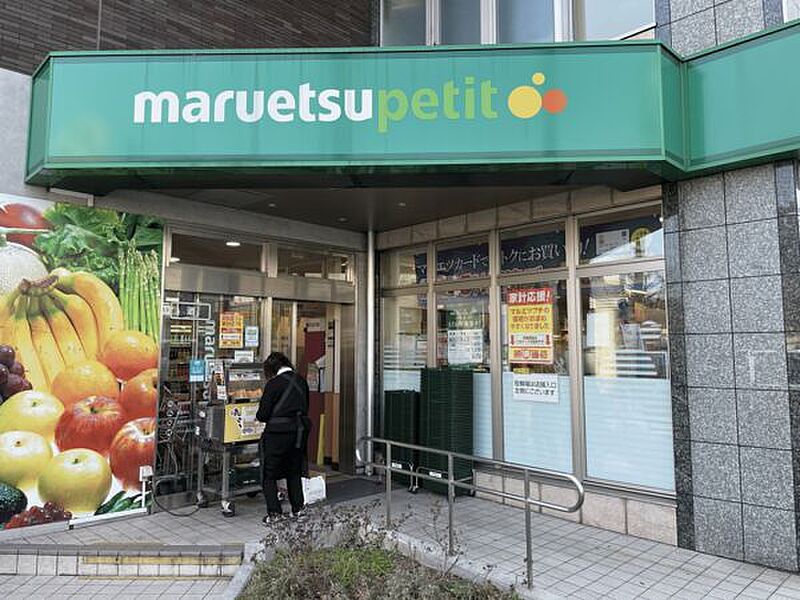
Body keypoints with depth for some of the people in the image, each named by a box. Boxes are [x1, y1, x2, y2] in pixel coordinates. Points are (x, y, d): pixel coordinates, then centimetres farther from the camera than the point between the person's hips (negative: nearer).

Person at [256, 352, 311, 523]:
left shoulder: (273, 384, -12)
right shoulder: (302, 382, 5)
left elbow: (262, 415, -11)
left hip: (278, 434, -6)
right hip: (299, 431, 6)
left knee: (269, 475, 9)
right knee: (294, 472, 21)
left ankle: (274, 513, 6)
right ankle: (298, 508, 24)